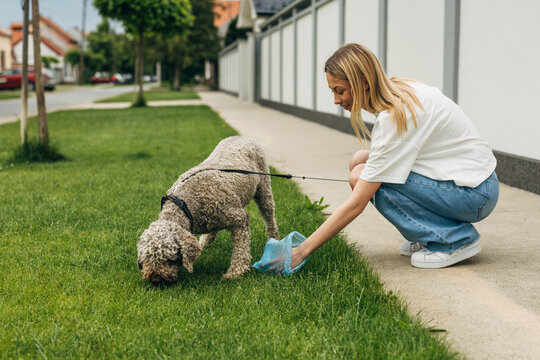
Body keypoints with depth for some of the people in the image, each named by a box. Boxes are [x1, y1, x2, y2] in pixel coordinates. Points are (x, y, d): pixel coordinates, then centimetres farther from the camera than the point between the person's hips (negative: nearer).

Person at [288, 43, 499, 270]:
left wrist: (301, 251, -23)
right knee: (359, 162, 1)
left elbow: (355, 205, -26)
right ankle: (427, 235, 10)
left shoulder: (394, 119, -25)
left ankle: (457, 240, -9)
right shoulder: (400, 89, 1)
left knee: (361, 177, -20)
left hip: (476, 194, -9)